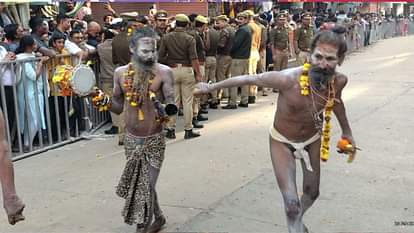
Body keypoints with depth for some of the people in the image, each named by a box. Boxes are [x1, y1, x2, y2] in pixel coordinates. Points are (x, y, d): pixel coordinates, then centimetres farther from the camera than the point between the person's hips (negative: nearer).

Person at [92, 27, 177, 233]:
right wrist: (105, 101, -11)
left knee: (146, 185, -1)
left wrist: (167, 110, -37)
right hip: (131, 139, 4)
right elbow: (119, 107, 9)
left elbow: (171, 103, -14)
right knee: (139, 183, 13)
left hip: (154, 139, -3)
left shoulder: (164, 72, -10)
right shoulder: (121, 73, 0)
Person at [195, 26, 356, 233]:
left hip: (313, 139, 5)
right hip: (282, 142, -4)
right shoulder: (289, 79, -37)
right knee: (291, 204, -13)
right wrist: (211, 87, -11)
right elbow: (248, 79, -22)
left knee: (312, 192, 24)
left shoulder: (339, 81, -22)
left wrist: (346, 131, 17)